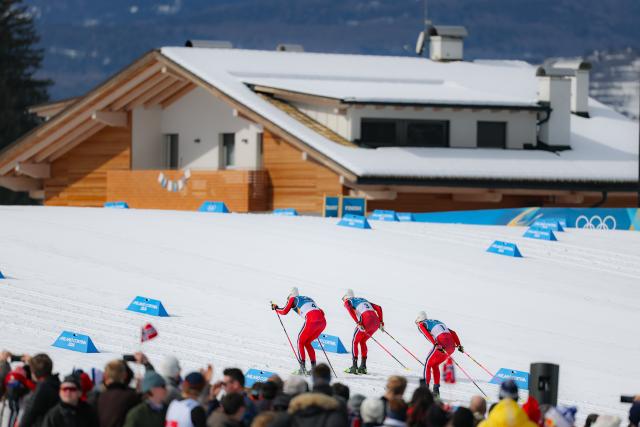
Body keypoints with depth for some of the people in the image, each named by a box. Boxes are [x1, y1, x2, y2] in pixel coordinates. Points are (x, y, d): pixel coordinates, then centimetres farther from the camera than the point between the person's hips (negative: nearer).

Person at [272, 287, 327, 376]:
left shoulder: (293, 299, 16)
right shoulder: (308, 298, 32)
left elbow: (284, 311, 13)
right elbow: (321, 312, 30)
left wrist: (276, 308, 32)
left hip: (311, 320, -6)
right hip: (323, 321, 6)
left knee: (300, 342, 12)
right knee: (307, 343, 22)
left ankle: (303, 368, 0)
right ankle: (313, 368, 14)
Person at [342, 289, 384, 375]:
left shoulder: (347, 301, 17)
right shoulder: (363, 300, 34)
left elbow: (350, 309, -8)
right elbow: (378, 308, 25)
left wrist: (358, 323, -14)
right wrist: (381, 322, 21)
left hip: (366, 321, -6)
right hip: (376, 322, 6)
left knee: (355, 342, 12)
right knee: (362, 341, 24)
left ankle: (354, 366, 2)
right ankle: (363, 366, 20)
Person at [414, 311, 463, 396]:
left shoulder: (421, 325, 14)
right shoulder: (437, 322, 34)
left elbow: (427, 334, -9)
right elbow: (452, 332, 27)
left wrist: (435, 344, -23)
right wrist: (459, 345, 20)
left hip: (441, 344, -7)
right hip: (452, 346, 7)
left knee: (428, 364, 8)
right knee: (435, 365, 23)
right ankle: (436, 389, 18)